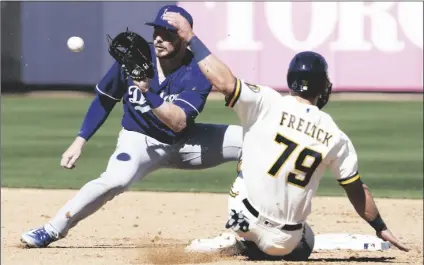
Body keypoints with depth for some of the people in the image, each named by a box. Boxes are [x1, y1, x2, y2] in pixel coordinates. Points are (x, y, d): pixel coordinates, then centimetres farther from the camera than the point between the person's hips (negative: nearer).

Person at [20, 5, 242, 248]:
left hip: (183, 142, 2)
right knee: (115, 180, -35)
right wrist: (80, 142, -3)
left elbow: (178, 123, -33)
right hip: (140, 140, -2)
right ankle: (53, 230, -23)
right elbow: (104, 100, 1)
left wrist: (147, 90, -43)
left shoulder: (197, 73, -20)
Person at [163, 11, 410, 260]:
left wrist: (190, 37, -9)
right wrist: (381, 228, 23)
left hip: (245, 220, -4)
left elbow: (224, 81, -19)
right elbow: (357, 191, 9)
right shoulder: (335, 136, 1)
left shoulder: (267, 104, -8)